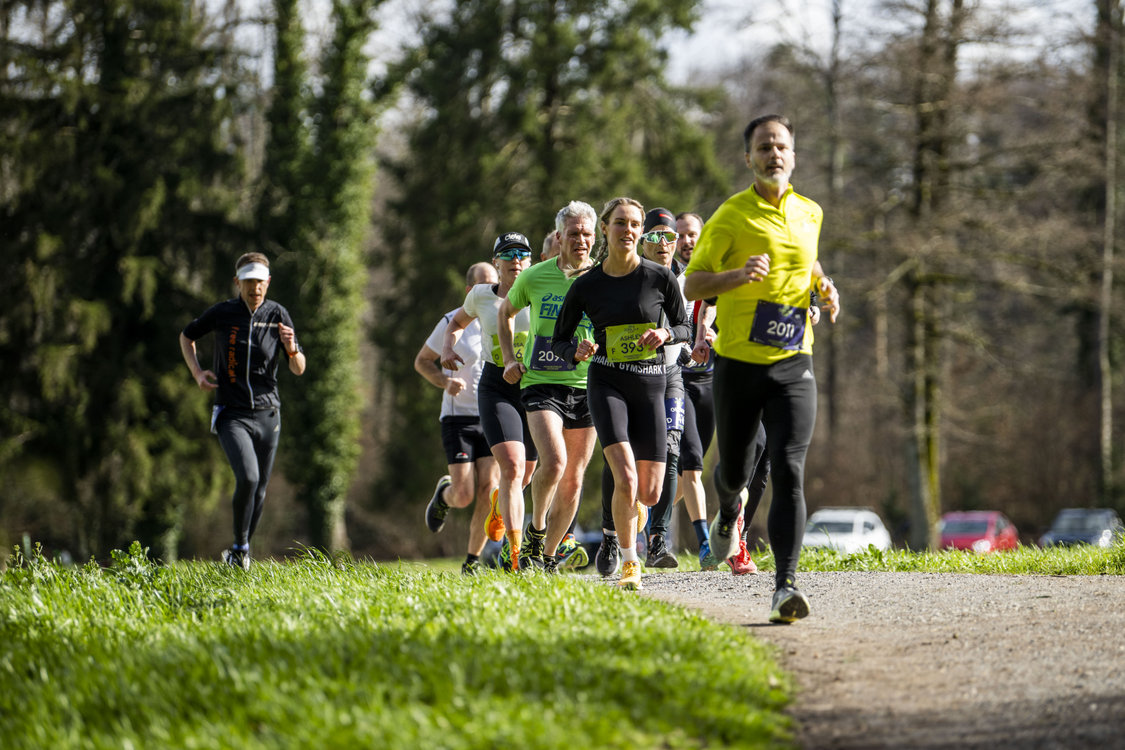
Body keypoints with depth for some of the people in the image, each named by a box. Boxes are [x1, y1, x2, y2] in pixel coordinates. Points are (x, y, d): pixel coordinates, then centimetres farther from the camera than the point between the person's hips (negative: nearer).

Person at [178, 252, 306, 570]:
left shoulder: (277, 315, -1)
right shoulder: (221, 313, -4)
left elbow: (298, 369, 1)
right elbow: (186, 336, 15)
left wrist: (291, 348, -21)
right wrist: (197, 373, -1)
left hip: (267, 414, 3)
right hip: (232, 415, -3)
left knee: (259, 492, 8)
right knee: (247, 478, -23)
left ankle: (239, 552, 29)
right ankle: (239, 548, -5)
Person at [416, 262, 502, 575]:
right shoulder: (453, 322, -6)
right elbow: (422, 361, 3)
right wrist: (445, 382, -15)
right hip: (459, 417, -3)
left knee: (489, 493, -9)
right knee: (464, 496, -8)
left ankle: (472, 561, 6)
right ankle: (444, 494, 30)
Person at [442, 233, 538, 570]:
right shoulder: (481, 295, 5)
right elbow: (458, 322, 25)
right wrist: (448, 347, 5)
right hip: (496, 387, -2)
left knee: (525, 475, 13)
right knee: (512, 467, -21)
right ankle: (514, 553, -25)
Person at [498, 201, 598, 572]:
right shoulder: (535, 277, 1)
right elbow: (505, 312, 20)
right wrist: (510, 359, 10)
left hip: (586, 388, 2)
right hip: (541, 384, -2)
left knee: (573, 479, 5)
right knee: (554, 462, -23)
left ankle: (548, 554, 20)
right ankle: (535, 529, 2)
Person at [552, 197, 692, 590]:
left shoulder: (659, 278, -1)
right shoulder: (586, 286, -1)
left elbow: (684, 328, 10)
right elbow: (558, 340, 8)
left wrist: (665, 334, -12)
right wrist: (577, 351, -14)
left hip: (650, 384, 2)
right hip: (607, 384, -2)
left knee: (650, 495, 0)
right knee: (626, 479, -21)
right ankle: (629, 563, -5)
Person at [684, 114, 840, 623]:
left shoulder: (810, 214, 9)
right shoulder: (731, 216, -5)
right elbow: (692, 284, -7)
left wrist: (823, 288, 7)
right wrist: (740, 275, -25)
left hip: (793, 366, 1)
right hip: (738, 365, -1)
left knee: (789, 471, -14)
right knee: (734, 469, 12)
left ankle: (785, 586, -18)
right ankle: (729, 510, 50)